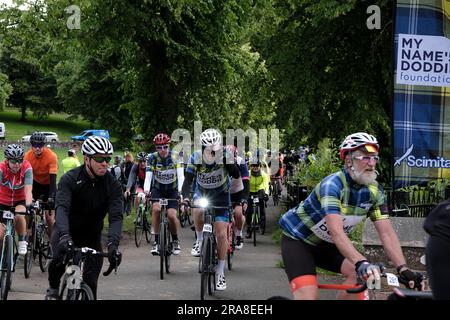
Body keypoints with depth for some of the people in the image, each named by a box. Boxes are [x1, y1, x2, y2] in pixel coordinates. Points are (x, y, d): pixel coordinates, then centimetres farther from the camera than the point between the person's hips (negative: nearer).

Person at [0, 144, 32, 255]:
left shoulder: (26, 168, -23)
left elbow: (28, 190, -31)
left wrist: (28, 206, -48)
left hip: (20, 201, -1)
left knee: (18, 216, -34)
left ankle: (22, 241, -9)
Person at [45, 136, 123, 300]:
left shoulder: (113, 185, -14)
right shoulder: (69, 179, -19)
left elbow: (116, 217, -25)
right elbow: (62, 208, -34)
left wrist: (113, 243, -44)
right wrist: (64, 235, -53)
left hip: (92, 236, 2)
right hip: (66, 232, -2)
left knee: (90, 284, -8)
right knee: (60, 259, -30)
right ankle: (53, 288, 0)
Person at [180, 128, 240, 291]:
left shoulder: (225, 156, -24)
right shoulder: (195, 157, -23)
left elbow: (236, 175, -31)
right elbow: (188, 180, -27)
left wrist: (230, 163, -49)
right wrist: (185, 197, -44)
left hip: (220, 194, -1)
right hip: (202, 191, 1)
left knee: (221, 233, -7)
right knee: (197, 210, -35)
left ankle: (220, 272, 7)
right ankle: (200, 240, -7)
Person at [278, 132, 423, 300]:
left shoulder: (374, 190, -11)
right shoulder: (332, 184, -30)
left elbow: (386, 232, -15)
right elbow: (336, 231, -42)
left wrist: (403, 269, -28)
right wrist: (361, 263, -56)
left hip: (325, 244, 6)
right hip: (297, 239, -6)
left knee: (361, 274, -19)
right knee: (308, 296, -23)